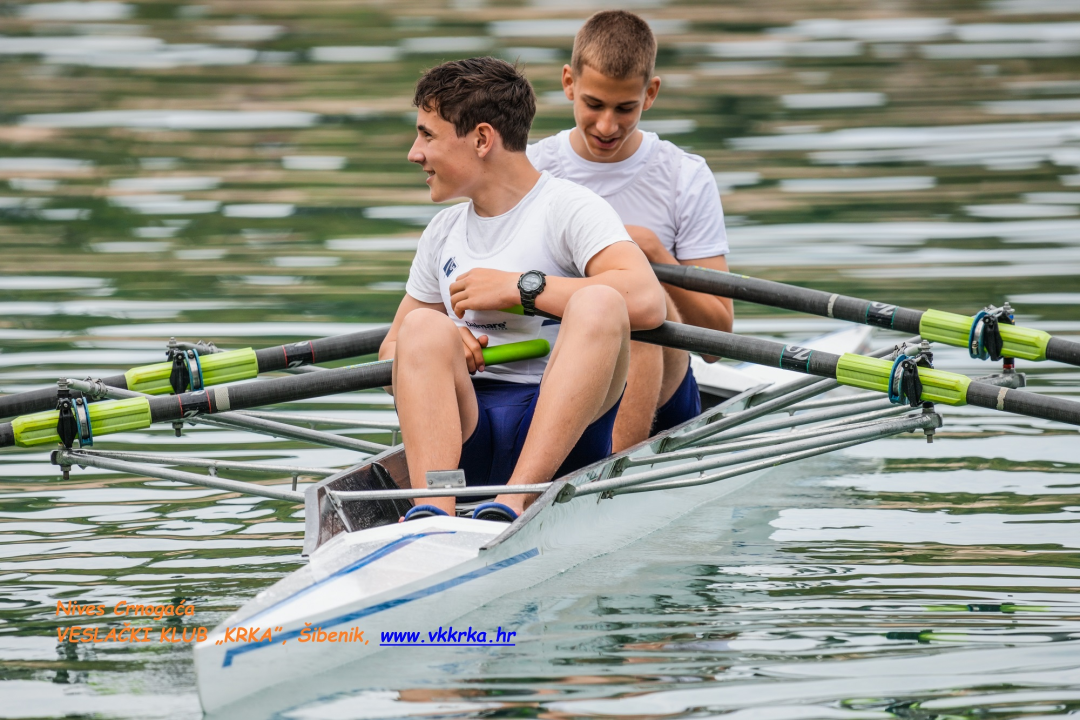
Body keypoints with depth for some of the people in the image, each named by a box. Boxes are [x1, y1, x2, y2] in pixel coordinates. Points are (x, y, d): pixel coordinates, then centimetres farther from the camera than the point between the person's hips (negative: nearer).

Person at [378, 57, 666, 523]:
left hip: (561, 435, -4)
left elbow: (648, 302, -17)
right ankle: (432, 512, -46)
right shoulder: (443, 234, 22)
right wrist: (438, 350, -2)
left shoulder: (568, 208, 1)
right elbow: (392, 352, 23)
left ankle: (513, 503, -46)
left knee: (599, 303, -29)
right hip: (464, 428, 4)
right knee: (422, 326, -23)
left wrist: (519, 288, -12)